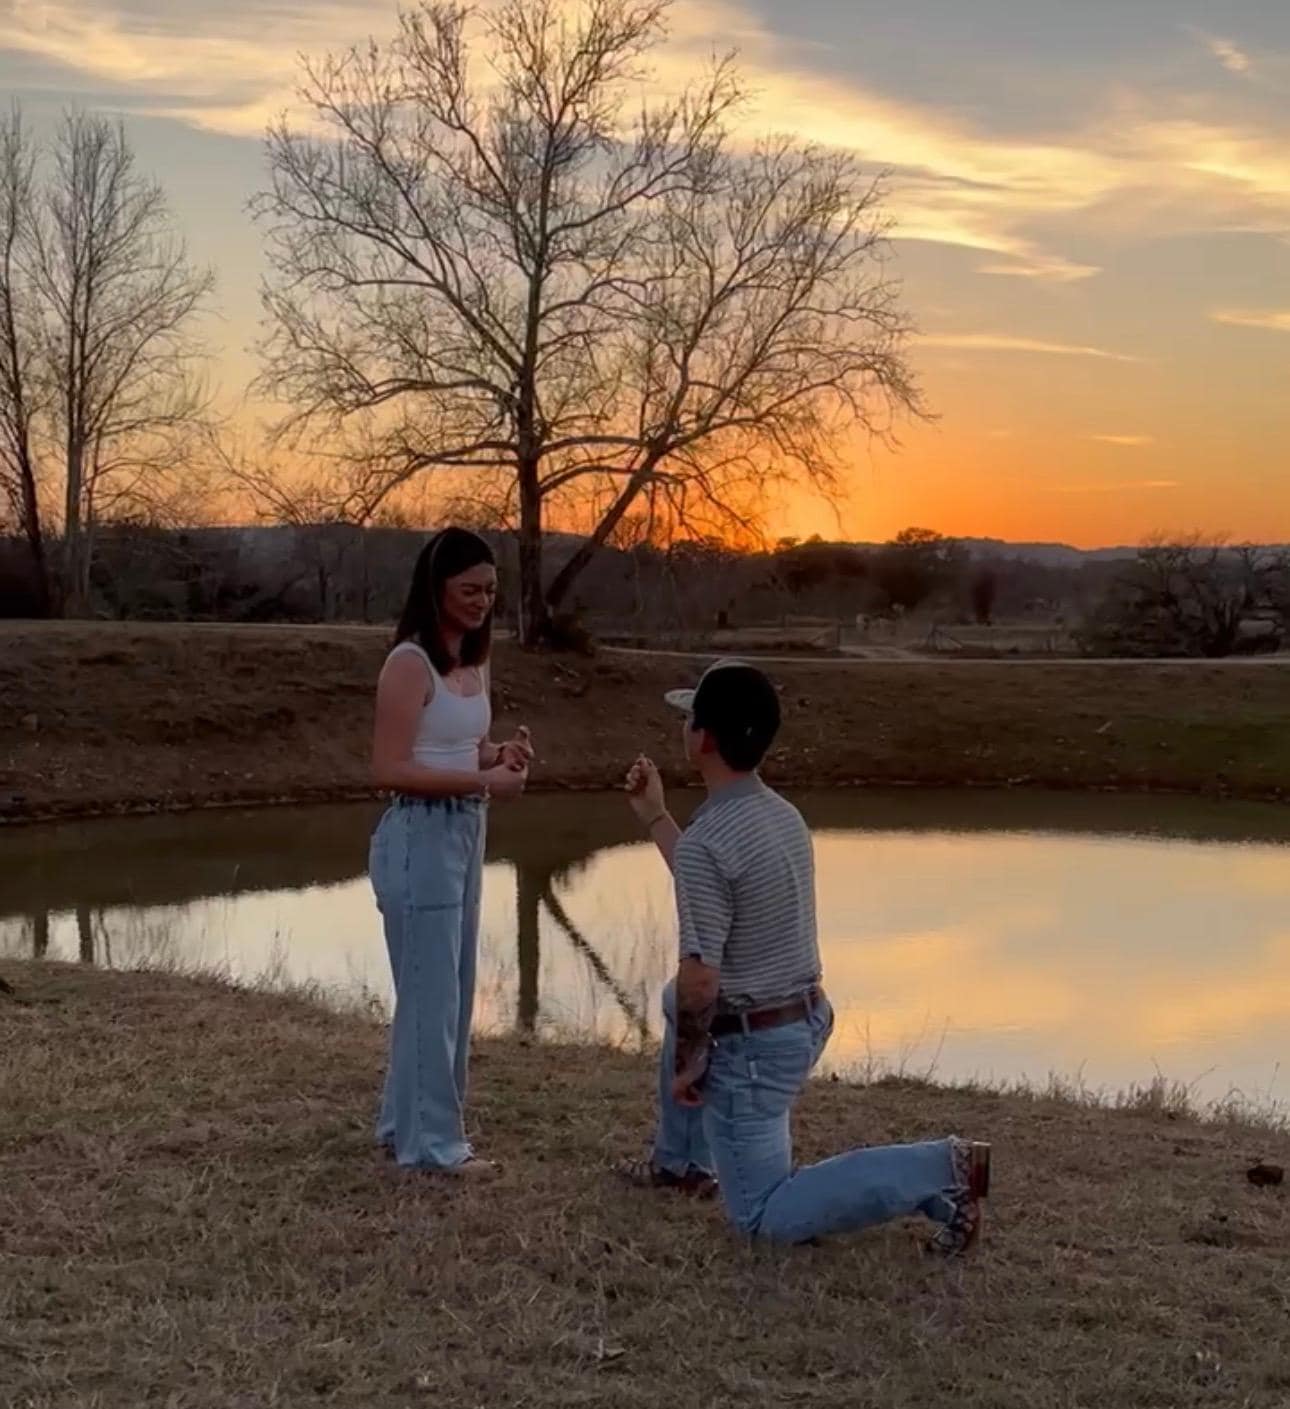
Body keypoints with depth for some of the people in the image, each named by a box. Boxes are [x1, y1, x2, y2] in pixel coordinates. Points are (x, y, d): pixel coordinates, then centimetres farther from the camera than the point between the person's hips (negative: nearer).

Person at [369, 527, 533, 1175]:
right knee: (430, 993, 1)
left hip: (467, 833, 9)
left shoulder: (475, 661, 10)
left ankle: (406, 1121, 31)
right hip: (420, 838, -9)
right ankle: (431, 1142, 13)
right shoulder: (410, 663, -15)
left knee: (452, 990, 17)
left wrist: (503, 754, 0)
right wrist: (483, 780, -25)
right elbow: (390, 770, -21)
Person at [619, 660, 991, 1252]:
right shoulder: (782, 813, 2)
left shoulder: (704, 842, -26)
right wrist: (654, 816, 21)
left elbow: (700, 978, -27)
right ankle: (682, 1161, 37)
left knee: (766, 1218, 3)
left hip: (752, 1048, -9)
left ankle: (941, 1171, -10)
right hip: (805, 1017, 9)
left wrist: (685, 1064, -11)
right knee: (676, 1003, 34)